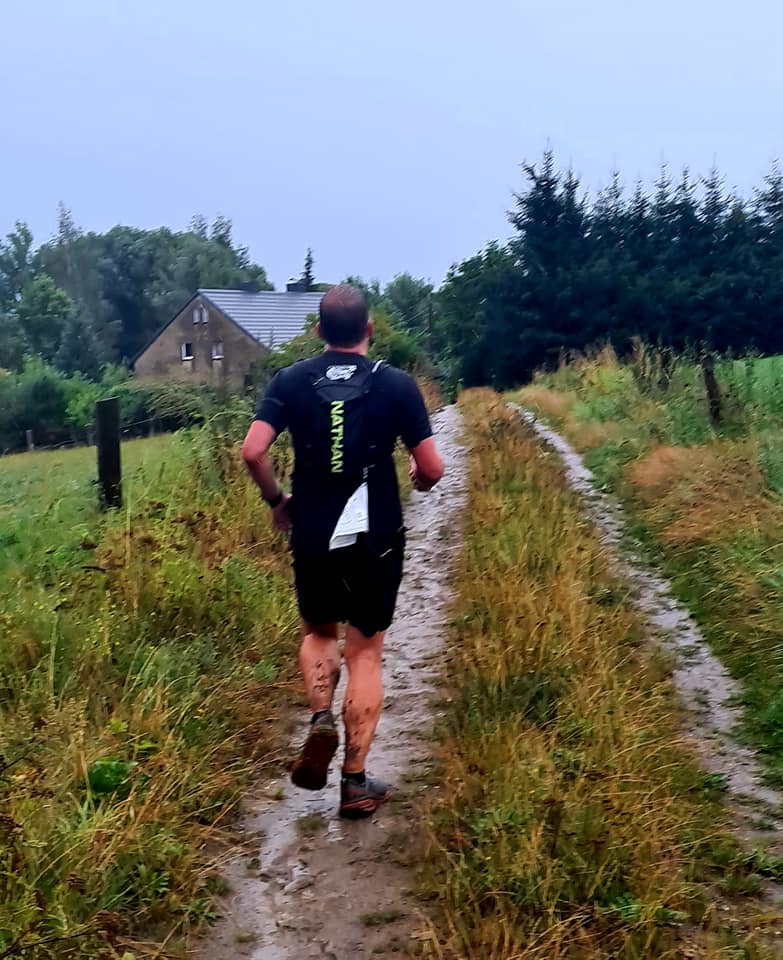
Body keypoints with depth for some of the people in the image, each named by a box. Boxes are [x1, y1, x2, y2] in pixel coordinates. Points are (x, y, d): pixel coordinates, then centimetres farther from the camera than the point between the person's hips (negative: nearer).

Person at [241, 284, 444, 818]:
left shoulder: (291, 381, -2)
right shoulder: (397, 385, -6)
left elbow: (253, 451, -11)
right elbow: (432, 467, -8)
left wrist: (276, 500, 6)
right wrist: (418, 480, 16)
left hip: (312, 536, 1)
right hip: (376, 539, -1)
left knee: (319, 632, 25)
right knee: (365, 653, 10)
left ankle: (321, 720, 0)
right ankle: (356, 783, 12)